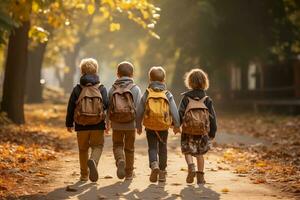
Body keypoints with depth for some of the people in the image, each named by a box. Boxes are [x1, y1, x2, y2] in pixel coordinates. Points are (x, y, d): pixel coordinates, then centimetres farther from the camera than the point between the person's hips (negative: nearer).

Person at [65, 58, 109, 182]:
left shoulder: (77, 89, 2)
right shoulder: (101, 88, 1)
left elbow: (71, 107, 3)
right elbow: (106, 105, -4)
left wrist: (69, 123, 12)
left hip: (81, 125, 1)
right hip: (97, 125, -1)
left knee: (83, 149, 14)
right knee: (97, 146, 9)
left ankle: (84, 175, 20)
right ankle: (93, 161, -24)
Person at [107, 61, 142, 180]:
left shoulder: (113, 89, -1)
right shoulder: (135, 89, -5)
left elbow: (108, 107, 2)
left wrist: (107, 123, 12)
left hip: (116, 124, 0)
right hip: (131, 123, 0)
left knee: (117, 146, 17)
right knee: (129, 148, 14)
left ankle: (120, 161, -13)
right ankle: (129, 173, 23)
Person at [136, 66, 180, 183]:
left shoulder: (146, 94, -3)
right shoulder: (168, 95, -3)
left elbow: (139, 111, -1)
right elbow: (174, 111, -4)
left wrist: (138, 125, 10)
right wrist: (176, 125, 6)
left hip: (150, 126, -1)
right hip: (164, 126, 1)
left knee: (152, 148, 7)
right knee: (162, 148, 12)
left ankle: (154, 165, -20)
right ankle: (162, 172, 17)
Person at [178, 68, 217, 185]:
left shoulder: (186, 97, -3)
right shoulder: (207, 100, 2)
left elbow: (180, 113, -7)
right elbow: (212, 116, 3)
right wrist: (212, 132, 11)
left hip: (188, 131, -2)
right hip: (202, 131, 2)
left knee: (187, 151, 9)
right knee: (200, 153, 13)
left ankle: (191, 166, -18)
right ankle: (200, 176, 11)